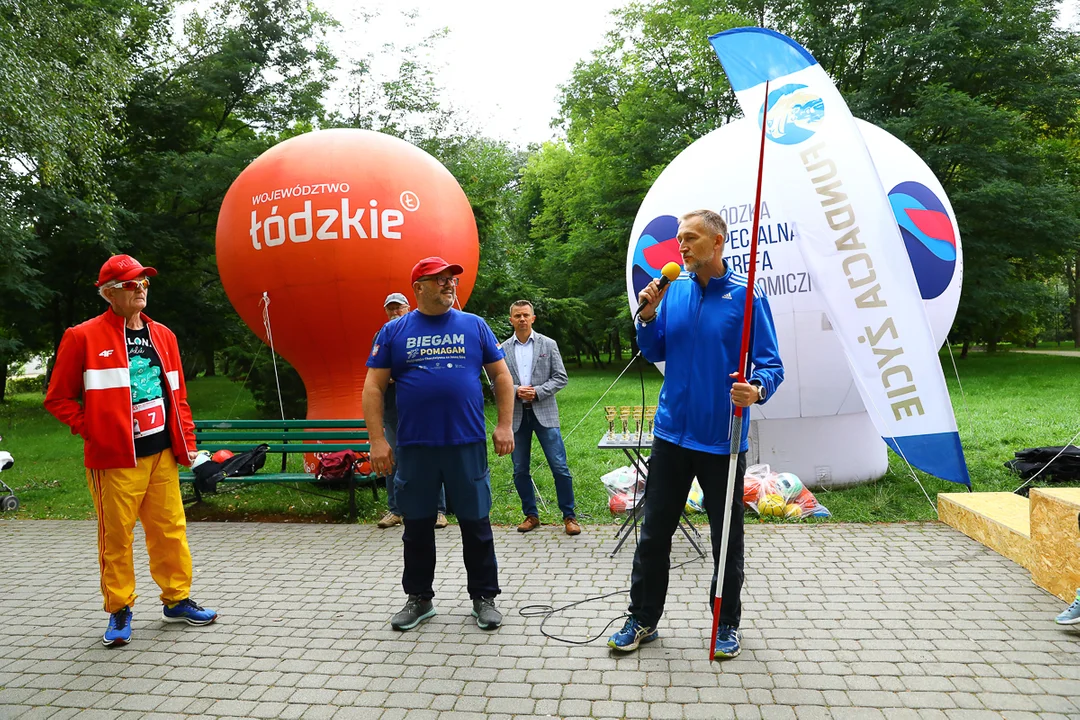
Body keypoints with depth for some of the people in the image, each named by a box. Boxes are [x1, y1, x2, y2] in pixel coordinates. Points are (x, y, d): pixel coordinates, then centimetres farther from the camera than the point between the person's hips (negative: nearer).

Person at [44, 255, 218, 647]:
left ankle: (176, 600, 24)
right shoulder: (83, 337, -5)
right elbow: (58, 398, -1)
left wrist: (187, 440, 9)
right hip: (114, 459, -4)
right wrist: (92, 430, -9)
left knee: (170, 529, 10)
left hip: (161, 455, 5)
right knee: (116, 537, 5)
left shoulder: (162, 335, 11)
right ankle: (119, 611, 21)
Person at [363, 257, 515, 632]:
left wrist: (504, 425, -1)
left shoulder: (474, 326, 6)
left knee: (476, 524, 7)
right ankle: (419, 598, 29)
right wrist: (377, 440, -5)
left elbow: (502, 376, 8)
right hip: (414, 447, 0)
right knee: (417, 526, 12)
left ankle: (484, 597, 22)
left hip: (467, 444, 0)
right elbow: (373, 388, 2)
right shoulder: (394, 332, 4)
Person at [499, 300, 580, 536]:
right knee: (520, 470, 7)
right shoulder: (503, 350, 6)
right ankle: (531, 515, 22)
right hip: (516, 415, 2)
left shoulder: (548, 344, 4)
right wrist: (516, 391, -13)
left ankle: (569, 516, 8)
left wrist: (538, 392, -12)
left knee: (559, 467, -4)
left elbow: (560, 378, 1)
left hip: (544, 413, -2)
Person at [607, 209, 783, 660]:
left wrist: (757, 390, -29)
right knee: (654, 532, 11)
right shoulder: (673, 291, 3)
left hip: (723, 439, -3)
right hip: (672, 433, 3)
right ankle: (643, 620, 26)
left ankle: (727, 625, 31)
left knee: (727, 539, 11)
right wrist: (648, 315, -6)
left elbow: (771, 364, -8)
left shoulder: (747, 296, -8)